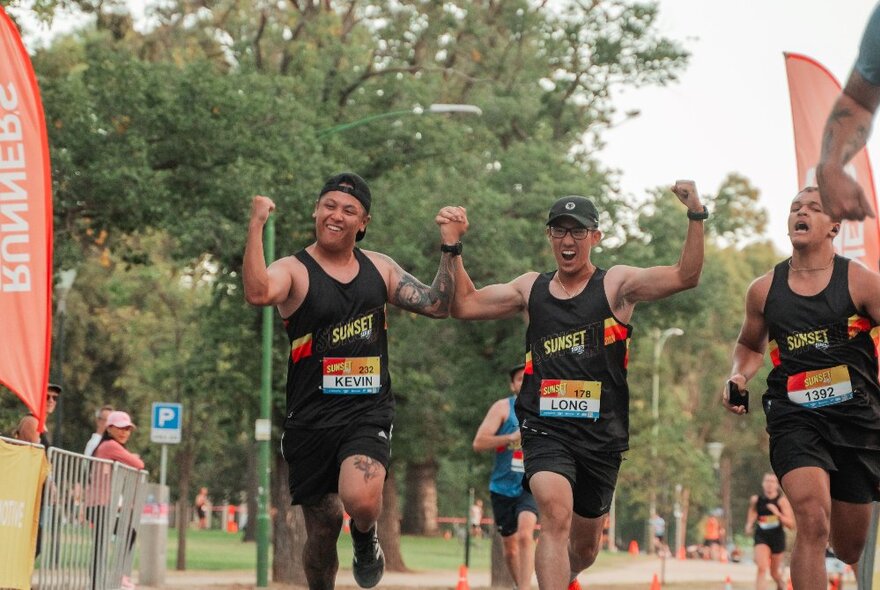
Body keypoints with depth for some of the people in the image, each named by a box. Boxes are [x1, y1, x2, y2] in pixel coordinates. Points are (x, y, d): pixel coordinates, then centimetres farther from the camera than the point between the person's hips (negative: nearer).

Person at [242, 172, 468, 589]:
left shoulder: (379, 268, 10)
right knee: (322, 531, 7)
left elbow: (437, 305, 9)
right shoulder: (293, 271, -6)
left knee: (361, 500, -27)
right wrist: (256, 225, -32)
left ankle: (365, 540, 9)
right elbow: (257, 293, -28)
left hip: (368, 413, 1)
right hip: (311, 419, -1)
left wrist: (450, 245, 1)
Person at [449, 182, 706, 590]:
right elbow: (464, 305, 15)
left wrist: (696, 216, -22)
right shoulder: (530, 289, 11)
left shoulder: (616, 285, 2)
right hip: (546, 427, 0)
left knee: (585, 545, 15)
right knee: (555, 515, -27)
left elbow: (685, 276, -11)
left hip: (601, 432, 0)